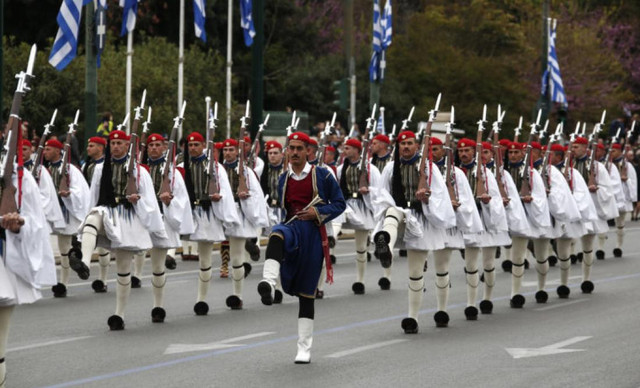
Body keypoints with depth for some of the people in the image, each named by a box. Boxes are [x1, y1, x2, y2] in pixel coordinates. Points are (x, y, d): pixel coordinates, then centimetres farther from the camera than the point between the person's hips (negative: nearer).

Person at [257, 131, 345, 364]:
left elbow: (339, 204, 3)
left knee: (307, 292, 2)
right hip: (293, 231, 2)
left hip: (313, 235, -2)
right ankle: (269, 284, -59)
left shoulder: (322, 175, 2)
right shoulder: (283, 180, 12)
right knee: (277, 235, -39)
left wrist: (318, 212, -12)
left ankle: (304, 349, 10)